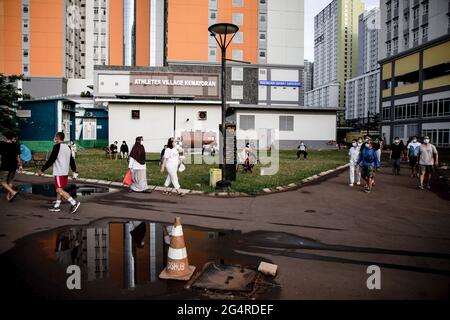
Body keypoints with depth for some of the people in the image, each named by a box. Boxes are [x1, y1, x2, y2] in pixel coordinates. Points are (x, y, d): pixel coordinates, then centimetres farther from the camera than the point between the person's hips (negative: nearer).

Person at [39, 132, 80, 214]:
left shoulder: (57, 146, -11)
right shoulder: (68, 147, 13)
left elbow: (51, 160, -14)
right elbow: (72, 161, 16)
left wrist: (42, 170, -9)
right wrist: (75, 172, 19)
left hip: (59, 172, -9)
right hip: (65, 172, 9)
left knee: (59, 190, -10)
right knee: (59, 189, 16)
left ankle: (74, 203, -20)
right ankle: (56, 206, 22)